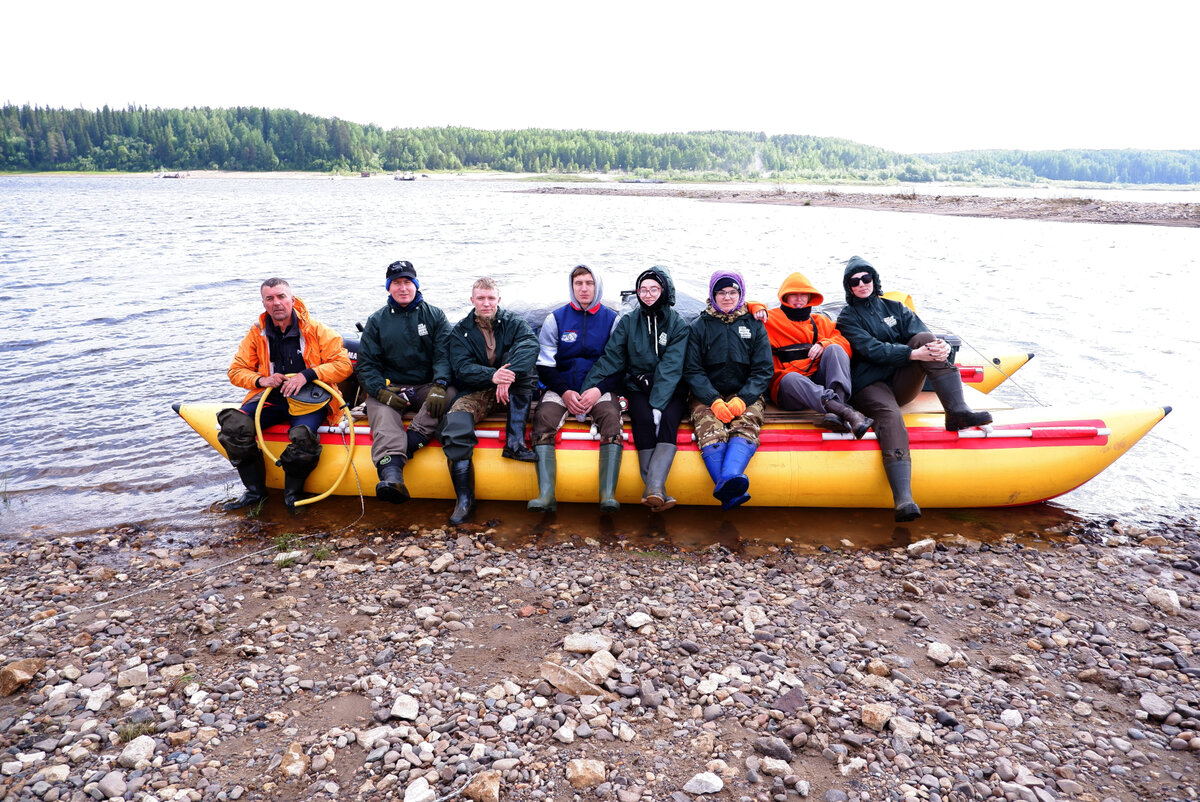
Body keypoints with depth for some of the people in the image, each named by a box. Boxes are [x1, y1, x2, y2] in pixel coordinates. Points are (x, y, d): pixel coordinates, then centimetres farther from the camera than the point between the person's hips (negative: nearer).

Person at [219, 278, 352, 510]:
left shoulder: (316, 330, -2)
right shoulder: (257, 334, 8)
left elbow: (344, 365, -8)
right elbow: (236, 371, 12)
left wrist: (307, 375, -19)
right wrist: (260, 380, -10)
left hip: (309, 398, -4)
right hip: (271, 398, 4)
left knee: (302, 435, -35)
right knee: (234, 426, -23)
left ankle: (293, 492, -7)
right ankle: (255, 491, -5)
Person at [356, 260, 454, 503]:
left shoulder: (434, 315, 10)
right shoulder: (377, 320, 12)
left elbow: (444, 354, -2)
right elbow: (367, 362, 7)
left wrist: (439, 386, -22)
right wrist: (382, 392, -13)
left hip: (427, 387, 1)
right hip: (390, 387, 0)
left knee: (450, 393, -32)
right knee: (382, 410, -34)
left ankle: (410, 443, -43)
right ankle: (391, 476, -56)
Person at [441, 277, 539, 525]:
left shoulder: (513, 322, 4)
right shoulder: (460, 331, 7)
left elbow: (530, 345, -19)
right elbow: (463, 368, -9)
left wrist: (508, 375, -38)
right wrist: (492, 375, -31)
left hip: (514, 391, 0)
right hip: (478, 391, 0)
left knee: (520, 363, -31)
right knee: (455, 425, -29)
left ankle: (514, 443, -33)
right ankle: (464, 499, -23)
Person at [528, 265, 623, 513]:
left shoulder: (612, 320, 8)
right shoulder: (556, 318, 9)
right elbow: (545, 365, 6)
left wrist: (599, 390, -13)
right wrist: (564, 392, -11)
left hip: (600, 388, 0)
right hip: (561, 388, 1)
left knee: (612, 418, -32)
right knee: (543, 418, -29)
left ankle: (608, 495, -39)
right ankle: (546, 495, -37)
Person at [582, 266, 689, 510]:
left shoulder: (677, 324, 2)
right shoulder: (628, 322, 7)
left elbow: (671, 367, -10)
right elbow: (610, 358, 0)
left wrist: (657, 404, -23)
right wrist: (589, 389, -13)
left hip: (671, 389, -1)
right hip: (638, 387, 1)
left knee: (668, 418, -31)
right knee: (643, 418, -30)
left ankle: (653, 488, -44)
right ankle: (657, 491, -35)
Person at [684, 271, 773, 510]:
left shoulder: (754, 326, 14)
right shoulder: (699, 326, 11)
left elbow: (763, 371, 6)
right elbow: (692, 370, 2)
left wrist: (742, 399, -13)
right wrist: (714, 401, -15)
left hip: (745, 394, 1)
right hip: (707, 395, -1)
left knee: (746, 426, -31)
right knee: (709, 428, -31)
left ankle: (729, 479, -57)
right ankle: (732, 493, -52)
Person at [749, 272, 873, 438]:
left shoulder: (821, 321, 24)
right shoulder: (771, 319, 15)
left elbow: (845, 343, 12)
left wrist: (824, 344, -7)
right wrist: (757, 308, -10)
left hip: (819, 383, 3)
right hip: (788, 389, -3)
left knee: (834, 349, -21)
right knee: (791, 379, -37)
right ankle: (846, 411, -56)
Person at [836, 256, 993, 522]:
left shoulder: (894, 308, 21)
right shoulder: (847, 318, 7)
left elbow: (920, 336, 3)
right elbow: (872, 350, -10)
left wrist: (940, 346, -22)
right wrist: (914, 354, -23)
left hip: (903, 383, 4)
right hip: (869, 386, -4)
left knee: (925, 337, -20)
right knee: (890, 416, -36)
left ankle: (957, 411, -30)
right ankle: (903, 501, -54)